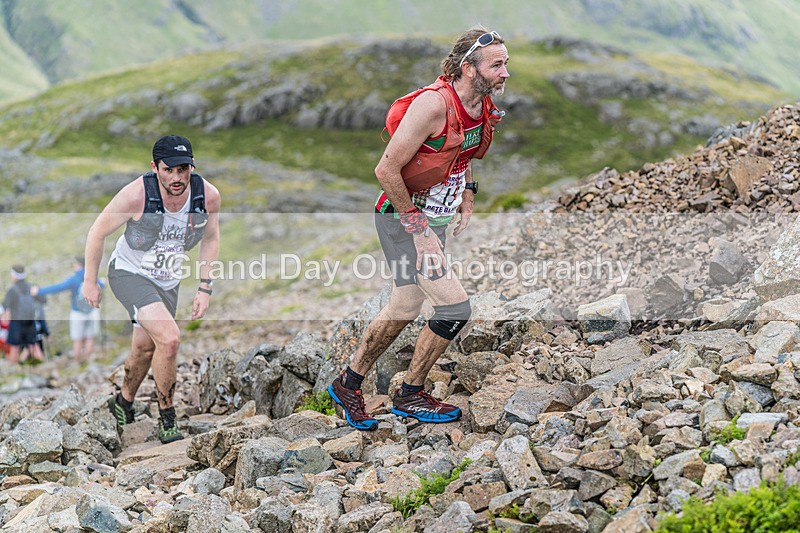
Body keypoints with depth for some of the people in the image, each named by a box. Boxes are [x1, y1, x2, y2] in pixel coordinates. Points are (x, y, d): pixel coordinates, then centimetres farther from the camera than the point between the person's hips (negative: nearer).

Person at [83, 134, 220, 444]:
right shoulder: (136, 195, -30)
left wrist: (205, 288, 0)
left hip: (168, 281, 5)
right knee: (169, 339, -24)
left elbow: (210, 238, 2)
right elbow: (98, 232, -14)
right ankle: (167, 423, -6)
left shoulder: (208, 196, -18)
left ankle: (124, 402, 49)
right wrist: (89, 281, -6)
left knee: (145, 348, 20)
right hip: (129, 273, -5)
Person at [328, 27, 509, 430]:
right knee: (455, 306, -12)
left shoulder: (484, 107, 0)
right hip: (402, 216, -9)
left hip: (433, 217, 9)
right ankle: (410, 395, 8)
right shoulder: (433, 103, -26)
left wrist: (467, 196, 10)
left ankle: (348, 384, 35)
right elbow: (387, 170, -24)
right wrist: (417, 227, -20)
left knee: (403, 310, 17)